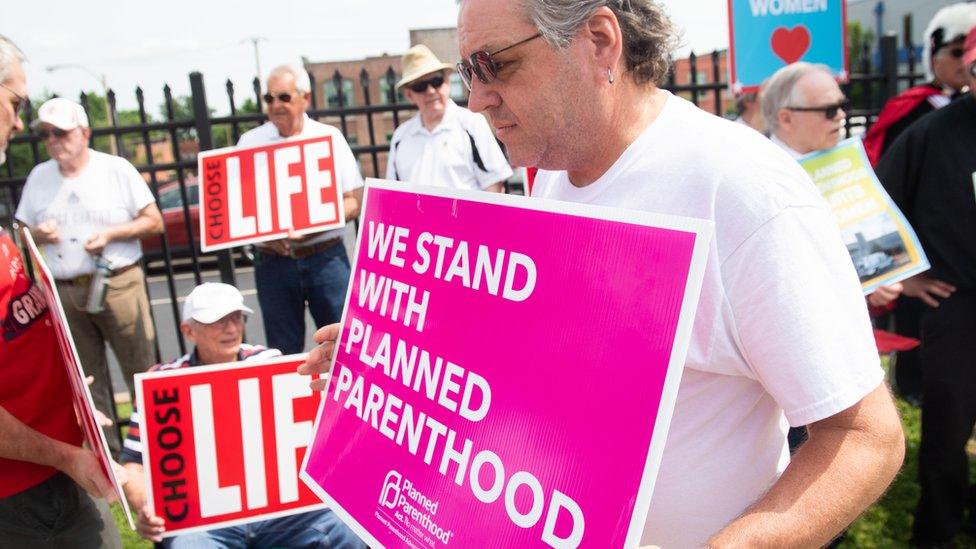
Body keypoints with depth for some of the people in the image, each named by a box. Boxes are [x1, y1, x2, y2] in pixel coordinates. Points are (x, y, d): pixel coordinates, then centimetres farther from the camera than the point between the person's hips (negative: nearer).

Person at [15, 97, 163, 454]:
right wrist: (38, 235, -8)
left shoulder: (116, 169, -1)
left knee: (141, 369, 0)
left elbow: (154, 222, -1)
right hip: (63, 292, 4)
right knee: (86, 379, 10)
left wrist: (110, 233, -14)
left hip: (118, 284, -4)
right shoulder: (39, 176, 9)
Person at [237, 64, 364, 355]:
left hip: (326, 257, -1)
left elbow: (353, 202, 2)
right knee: (284, 353, 8)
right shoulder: (250, 143, 7)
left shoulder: (330, 137, 5)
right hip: (273, 262, 1)